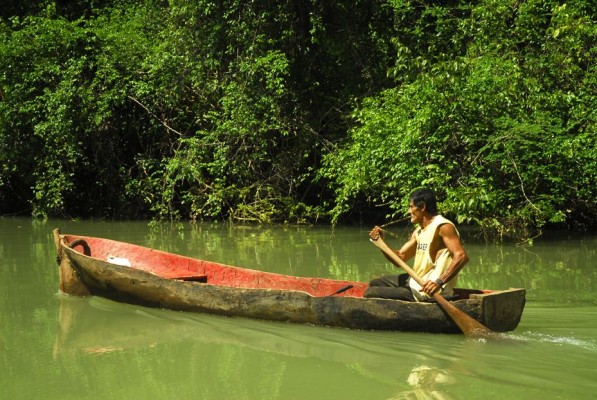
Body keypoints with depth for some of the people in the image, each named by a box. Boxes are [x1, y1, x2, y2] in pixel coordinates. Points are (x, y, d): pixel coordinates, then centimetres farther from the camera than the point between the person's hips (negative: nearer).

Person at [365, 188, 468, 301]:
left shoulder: (442, 227, -17)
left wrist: (439, 282, -38)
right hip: (416, 281, 10)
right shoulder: (419, 231, 13)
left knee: (371, 293, -9)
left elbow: (461, 256, -28)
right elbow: (400, 257, 16)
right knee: (375, 283, 25)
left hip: (426, 291, -10)